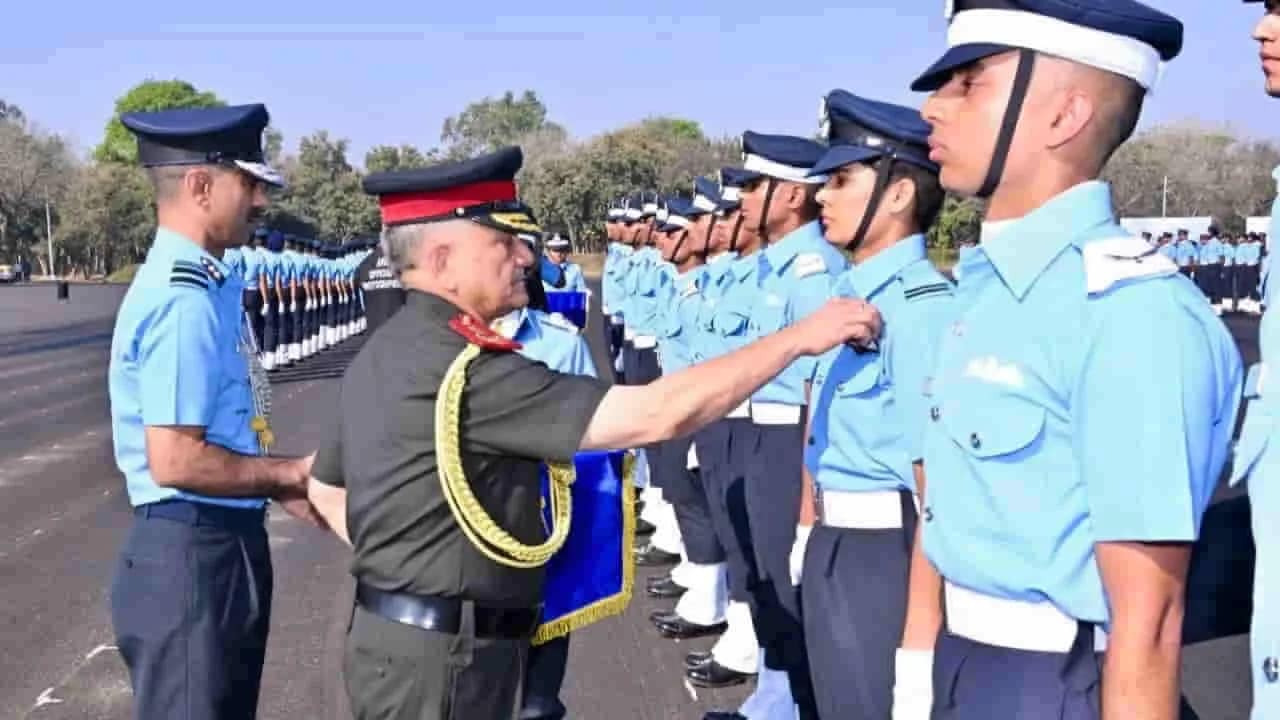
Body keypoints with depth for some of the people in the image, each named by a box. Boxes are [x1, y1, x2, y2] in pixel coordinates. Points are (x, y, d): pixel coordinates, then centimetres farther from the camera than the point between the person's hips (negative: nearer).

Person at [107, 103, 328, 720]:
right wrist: (291, 472, -14)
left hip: (216, 545, 10)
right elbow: (176, 461, -25)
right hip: (193, 554, -10)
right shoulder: (186, 300, -21)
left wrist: (280, 489, 8)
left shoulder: (200, 285, 9)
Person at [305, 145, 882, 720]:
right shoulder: (457, 367, -24)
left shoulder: (385, 352, 8)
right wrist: (798, 337, -22)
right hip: (442, 657, -10)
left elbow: (328, 490, 19)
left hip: (396, 637, 10)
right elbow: (655, 415, -29)